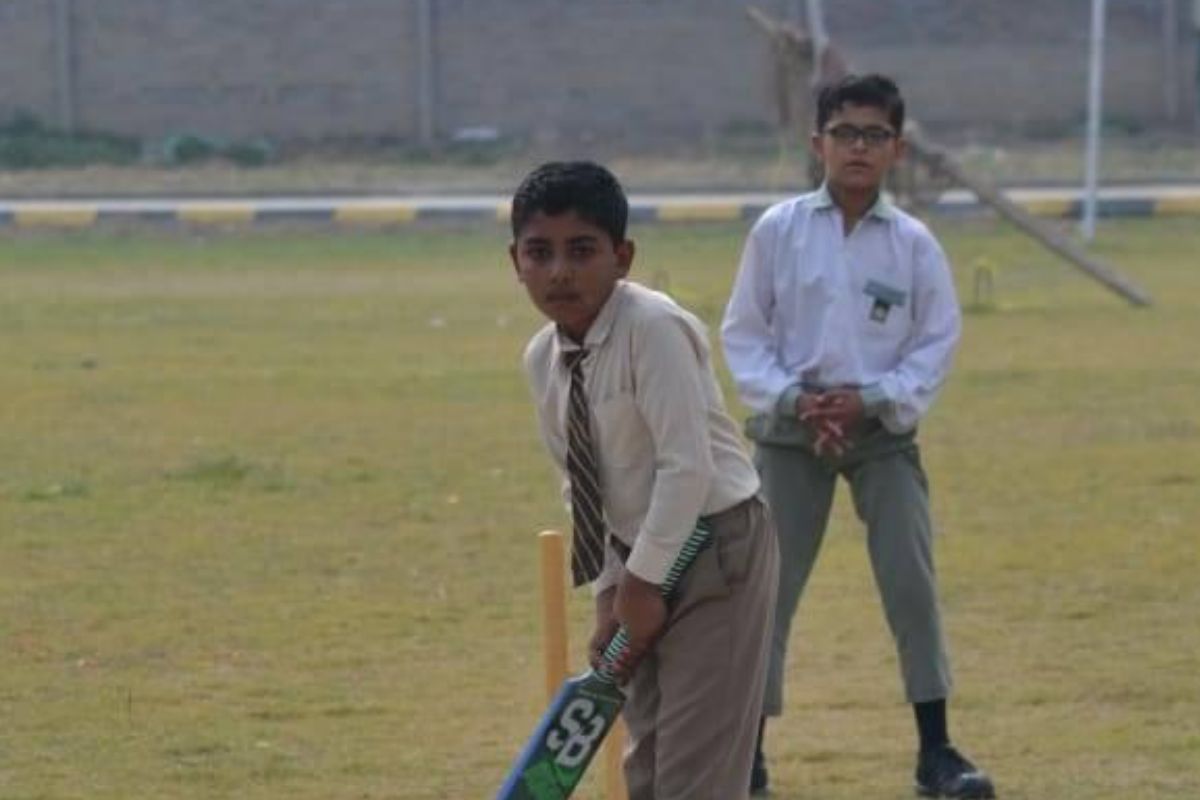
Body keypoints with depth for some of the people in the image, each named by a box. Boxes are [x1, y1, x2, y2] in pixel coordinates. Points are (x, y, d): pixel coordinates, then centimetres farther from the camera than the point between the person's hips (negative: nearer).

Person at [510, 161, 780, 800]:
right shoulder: (542, 358, 1)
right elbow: (580, 484, 9)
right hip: (637, 556, 8)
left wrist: (643, 581, -20)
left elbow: (688, 467, -26)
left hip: (713, 547, -8)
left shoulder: (653, 328, -23)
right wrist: (612, 589, -1)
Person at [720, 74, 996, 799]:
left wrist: (872, 400, -13)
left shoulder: (914, 244, -3)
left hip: (883, 431, 0)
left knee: (912, 581, -5)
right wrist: (793, 400, -13)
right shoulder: (779, 230, -3)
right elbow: (744, 333, 1)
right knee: (769, 583, 1)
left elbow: (937, 343, 0)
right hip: (792, 430, 0)